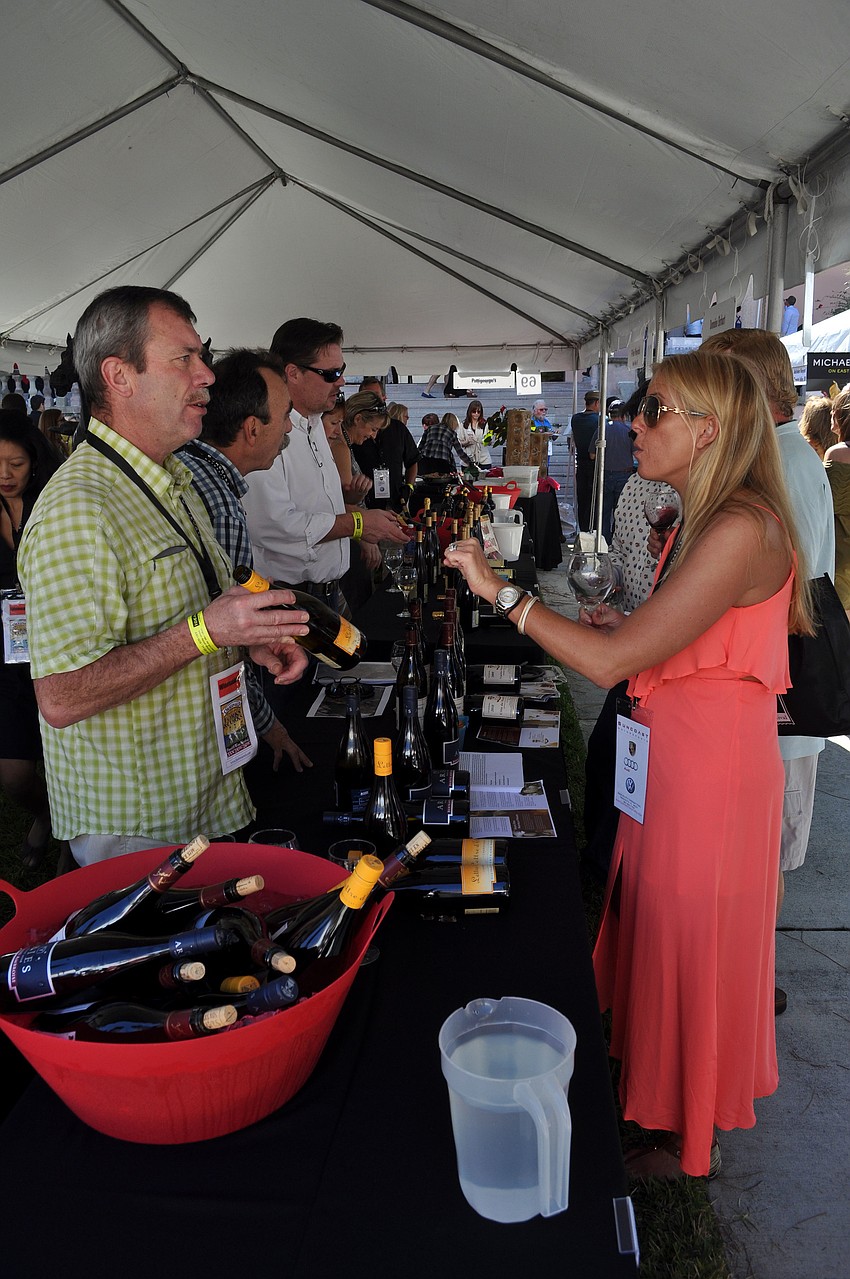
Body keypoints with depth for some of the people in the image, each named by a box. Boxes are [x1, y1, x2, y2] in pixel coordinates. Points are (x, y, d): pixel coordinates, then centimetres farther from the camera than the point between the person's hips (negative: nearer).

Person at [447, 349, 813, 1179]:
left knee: (690, 948, 9)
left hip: (710, 770, -9)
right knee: (658, 936, 22)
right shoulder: (704, 522, 8)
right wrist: (632, 623, 5)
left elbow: (608, 662, -29)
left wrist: (500, 590, -22)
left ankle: (688, 1142, 34)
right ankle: (657, 1095, 45)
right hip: (671, 765, 9)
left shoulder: (741, 529, -25)